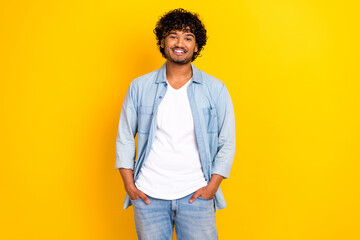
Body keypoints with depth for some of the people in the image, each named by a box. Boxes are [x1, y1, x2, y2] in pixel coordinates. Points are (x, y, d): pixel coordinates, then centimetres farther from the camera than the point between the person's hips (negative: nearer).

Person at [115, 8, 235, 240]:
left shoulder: (215, 90, 0)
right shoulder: (140, 87, 2)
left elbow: (227, 143, 2)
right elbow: (125, 138, 7)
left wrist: (212, 186, -5)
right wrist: (129, 184, 0)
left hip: (196, 195, 0)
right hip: (148, 195, 1)